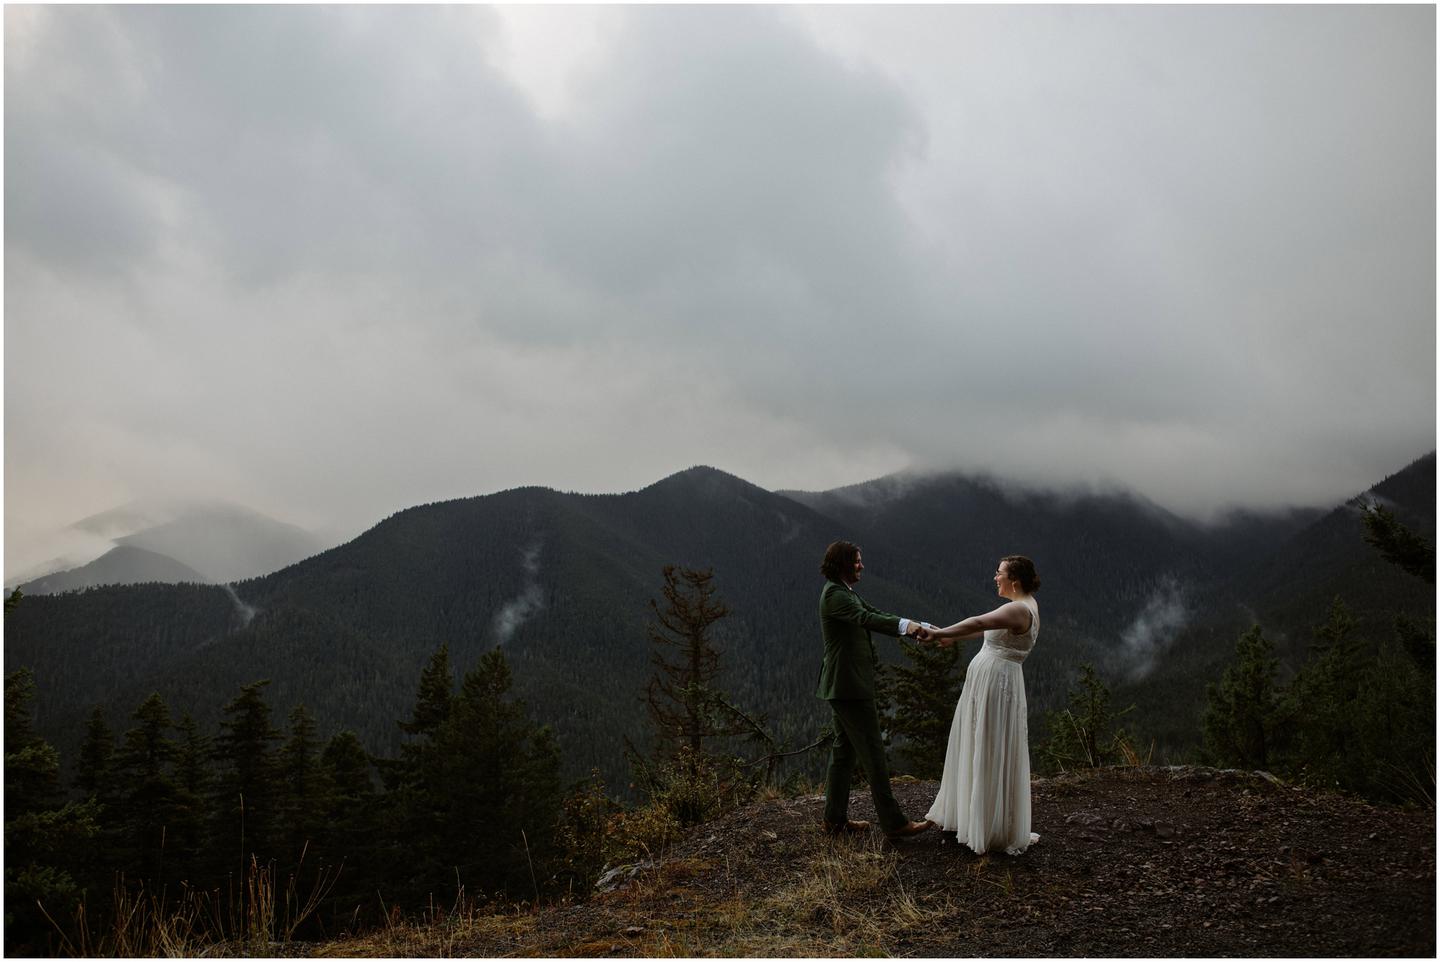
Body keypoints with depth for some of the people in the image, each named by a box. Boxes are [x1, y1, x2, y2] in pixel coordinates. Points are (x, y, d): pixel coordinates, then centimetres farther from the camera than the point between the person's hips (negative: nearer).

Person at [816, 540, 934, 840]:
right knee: (873, 751, -6)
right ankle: (893, 822, 0)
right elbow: (865, 619, -32)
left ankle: (835, 818, 20)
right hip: (849, 685, -11)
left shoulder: (846, 593, 16)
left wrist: (922, 628, 1)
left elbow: (876, 614, 12)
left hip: (843, 686, 11)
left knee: (844, 750, 14)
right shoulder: (834, 594, -16)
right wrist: (905, 625, -46)